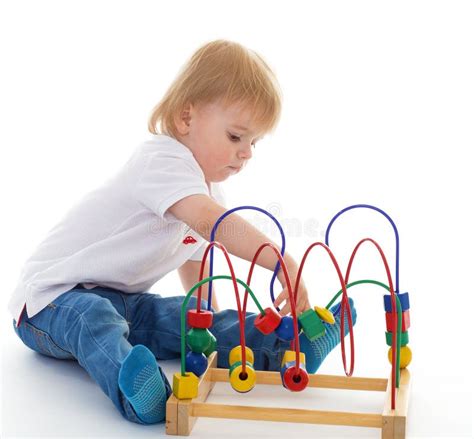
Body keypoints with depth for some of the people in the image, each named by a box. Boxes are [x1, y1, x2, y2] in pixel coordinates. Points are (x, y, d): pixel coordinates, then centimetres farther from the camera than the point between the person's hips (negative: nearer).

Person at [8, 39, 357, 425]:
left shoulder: (208, 187, 11)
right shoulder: (162, 158, -22)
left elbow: (195, 256, 25)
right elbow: (208, 221, -41)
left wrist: (214, 324, 18)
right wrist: (284, 263, -47)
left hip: (122, 300, 9)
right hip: (52, 297, -8)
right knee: (93, 318, -39)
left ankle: (282, 348, -24)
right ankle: (132, 385, -64)